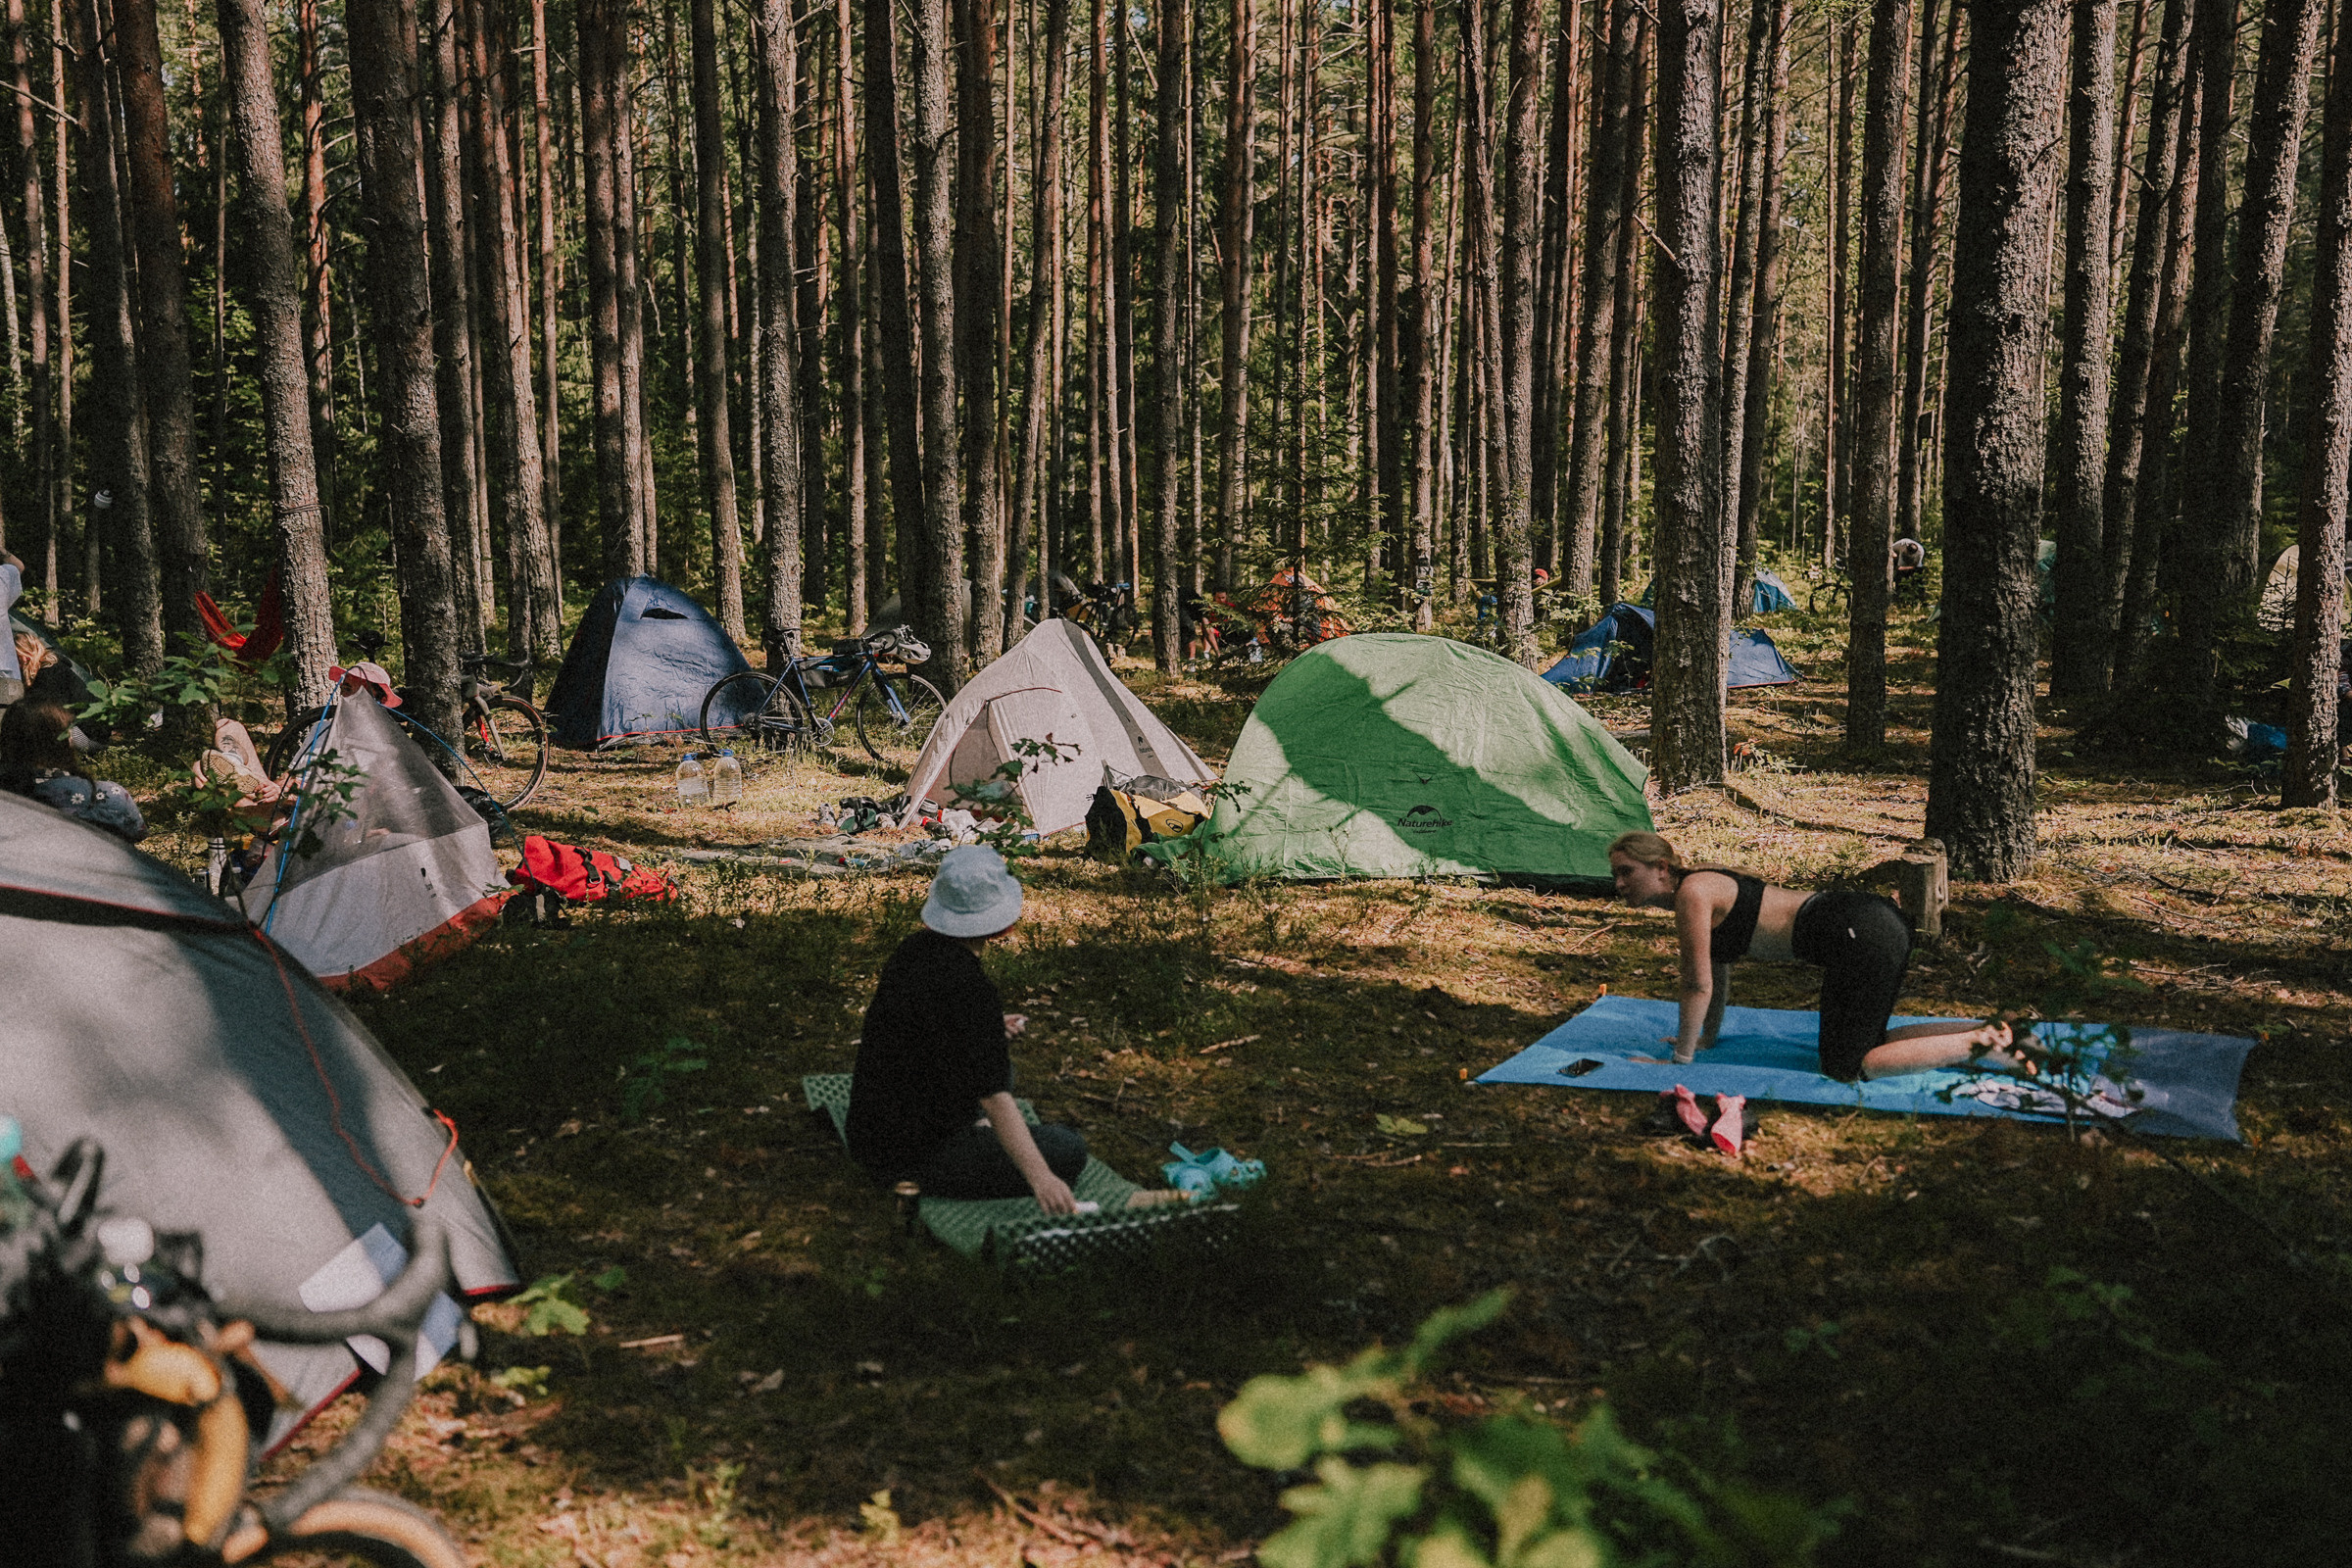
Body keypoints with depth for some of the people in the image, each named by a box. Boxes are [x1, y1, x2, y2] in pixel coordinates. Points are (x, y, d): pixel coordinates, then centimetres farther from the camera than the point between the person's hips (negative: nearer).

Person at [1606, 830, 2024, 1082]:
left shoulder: (1691, 893, -9)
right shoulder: (1704, 885, 18)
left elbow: (1698, 985, -7)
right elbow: (1718, 973, 29)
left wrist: (1680, 1057, 2)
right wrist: (1706, 1038, 35)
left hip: (1859, 934, -10)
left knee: (1846, 1067, -5)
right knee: (1861, 1044, 19)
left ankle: (1980, 1044, -7)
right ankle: (1991, 1032, 15)